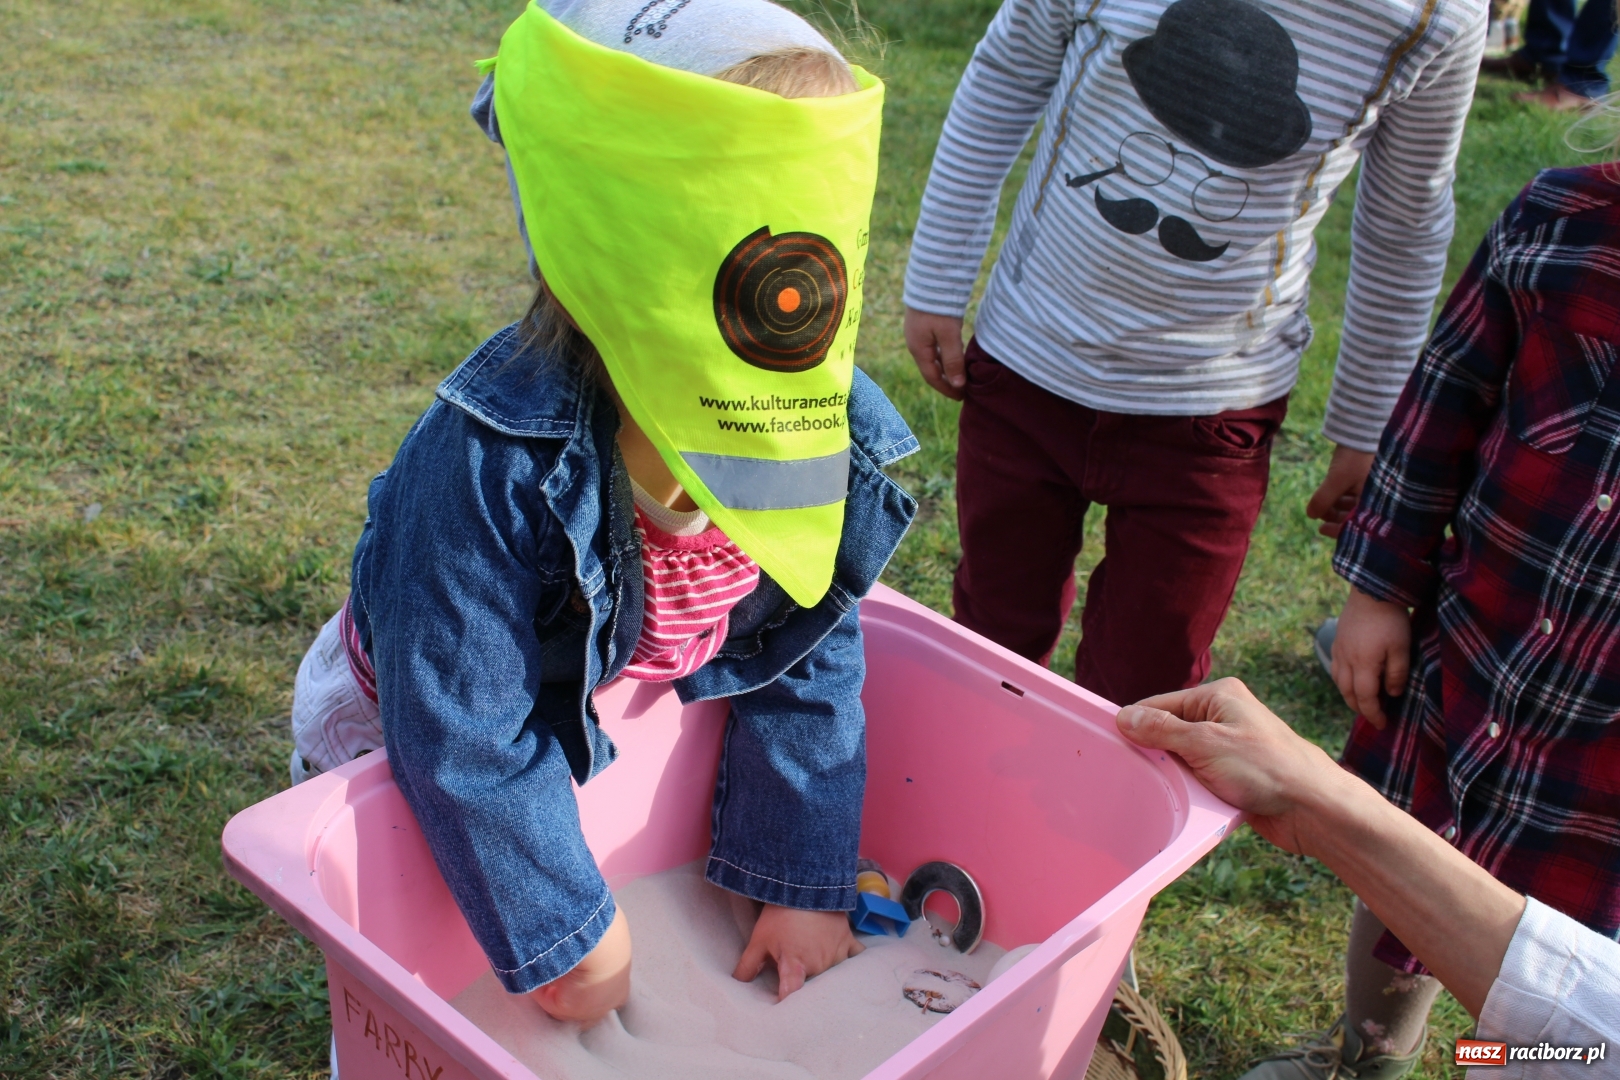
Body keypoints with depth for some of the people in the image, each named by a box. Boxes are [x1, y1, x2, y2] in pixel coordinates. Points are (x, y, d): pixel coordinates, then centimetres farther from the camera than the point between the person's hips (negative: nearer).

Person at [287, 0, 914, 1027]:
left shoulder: (838, 441, -25)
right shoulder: (491, 464, -42)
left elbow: (810, 668, -12)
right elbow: (462, 740, -34)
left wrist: (804, 885, -8)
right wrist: (571, 932, -24)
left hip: (619, 727, 5)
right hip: (402, 763, -4)